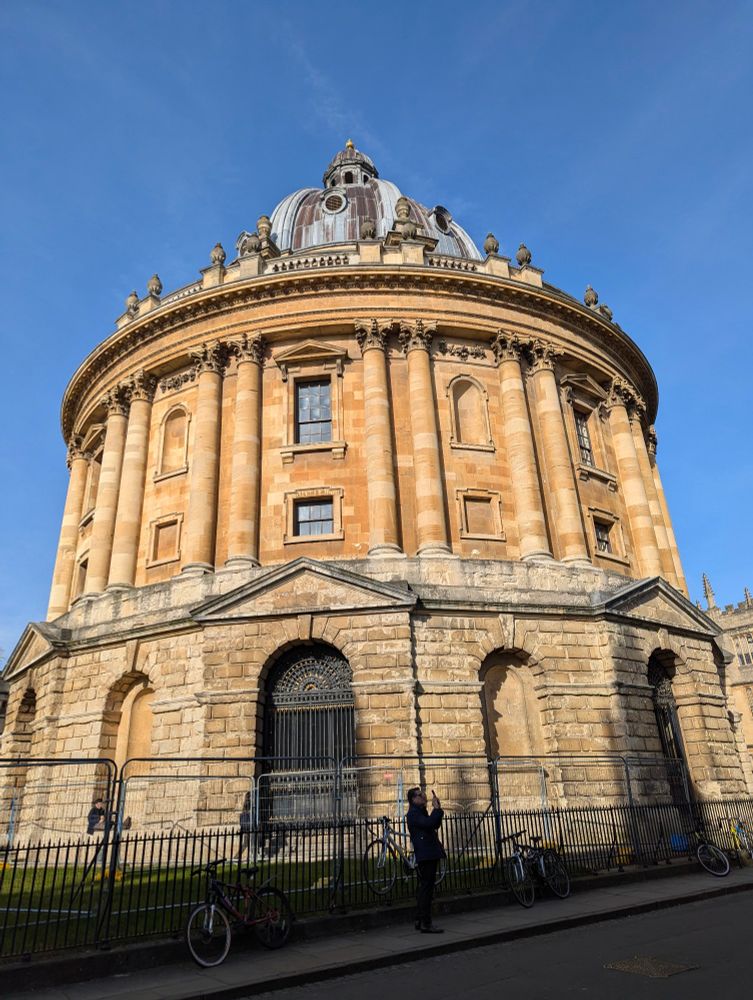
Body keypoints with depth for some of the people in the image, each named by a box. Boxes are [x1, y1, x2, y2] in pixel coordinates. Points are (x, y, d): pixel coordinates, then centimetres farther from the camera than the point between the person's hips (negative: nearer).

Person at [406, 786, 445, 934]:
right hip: (425, 855, -11)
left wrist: (438, 808, 9)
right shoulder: (413, 813, -13)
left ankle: (420, 921, 22)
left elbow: (435, 825, 19)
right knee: (426, 888, -8)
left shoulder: (421, 811, 19)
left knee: (424, 888, 15)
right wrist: (436, 809, -17)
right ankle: (425, 924, -5)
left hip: (430, 854, 11)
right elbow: (428, 823, -27)